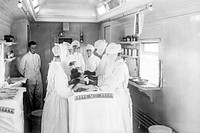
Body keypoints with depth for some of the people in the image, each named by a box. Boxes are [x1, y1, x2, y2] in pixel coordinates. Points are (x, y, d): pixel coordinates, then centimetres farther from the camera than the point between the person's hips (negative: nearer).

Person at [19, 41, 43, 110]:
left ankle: (38, 109, 20)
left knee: (39, 95, 7)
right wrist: (26, 76, 1)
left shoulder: (37, 56, 5)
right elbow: (21, 69, -2)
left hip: (38, 79, 4)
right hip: (30, 79, -4)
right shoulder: (25, 57, -8)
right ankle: (32, 111, 18)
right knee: (31, 96, 5)